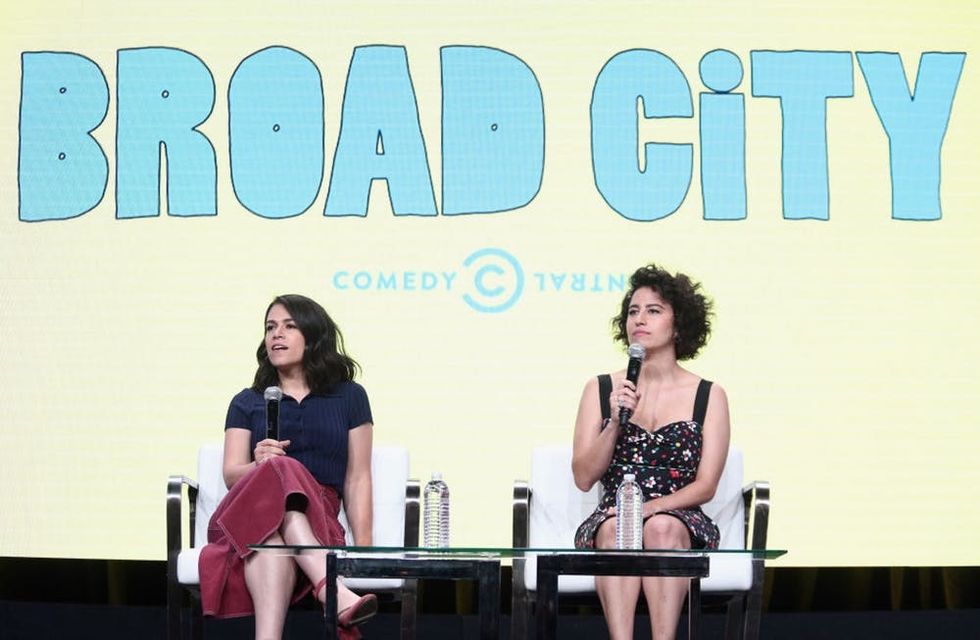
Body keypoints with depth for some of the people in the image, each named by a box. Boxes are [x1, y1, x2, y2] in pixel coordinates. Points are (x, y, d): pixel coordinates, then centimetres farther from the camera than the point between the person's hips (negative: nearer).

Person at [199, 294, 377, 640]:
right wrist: (260, 465, -14)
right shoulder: (247, 403, 22)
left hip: (319, 519, 0)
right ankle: (334, 594, -56)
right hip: (246, 512, 0)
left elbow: (357, 478, 12)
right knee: (279, 471, -37)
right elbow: (231, 475, 10)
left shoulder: (349, 397, 19)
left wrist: (363, 546, -2)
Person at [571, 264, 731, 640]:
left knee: (662, 527, -35)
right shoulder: (600, 390, 12)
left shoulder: (709, 396, 8)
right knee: (615, 528, -34)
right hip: (609, 520, 1)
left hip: (681, 522, -1)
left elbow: (705, 486, 0)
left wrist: (649, 508, -17)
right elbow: (583, 478, 5)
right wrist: (615, 422, -10)